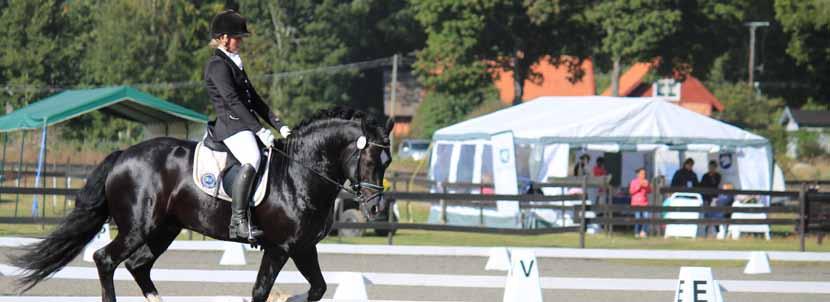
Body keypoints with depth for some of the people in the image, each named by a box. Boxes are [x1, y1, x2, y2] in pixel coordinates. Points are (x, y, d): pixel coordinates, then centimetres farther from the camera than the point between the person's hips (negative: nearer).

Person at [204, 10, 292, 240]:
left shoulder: (234, 64, 23)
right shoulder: (217, 65, -8)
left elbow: (254, 100, 24)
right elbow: (232, 102, -17)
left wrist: (278, 126, 15)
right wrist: (259, 130, -22)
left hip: (246, 125, 10)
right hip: (231, 126, -10)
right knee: (251, 160, -33)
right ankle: (238, 221, -35)